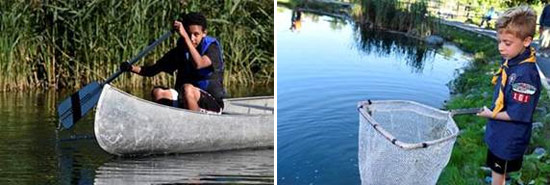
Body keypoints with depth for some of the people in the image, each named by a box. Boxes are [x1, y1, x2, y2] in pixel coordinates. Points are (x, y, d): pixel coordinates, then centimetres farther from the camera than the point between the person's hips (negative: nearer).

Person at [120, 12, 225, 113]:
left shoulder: (212, 47, -9)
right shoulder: (180, 51, 4)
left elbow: (198, 64, -31)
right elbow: (152, 70, 2)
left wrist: (185, 37, -33)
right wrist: (132, 68, -16)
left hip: (213, 103, -5)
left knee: (187, 88, -33)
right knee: (158, 92, -18)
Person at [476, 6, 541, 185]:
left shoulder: (526, 74, -31)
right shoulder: (510, 62, -4)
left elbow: (518, 114, -27)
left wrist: (492, 114, -14)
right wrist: (493, 112, 2)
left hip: (508, 140, -8)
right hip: (498, 133, 8)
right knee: (498, 171, 27)